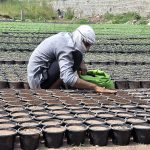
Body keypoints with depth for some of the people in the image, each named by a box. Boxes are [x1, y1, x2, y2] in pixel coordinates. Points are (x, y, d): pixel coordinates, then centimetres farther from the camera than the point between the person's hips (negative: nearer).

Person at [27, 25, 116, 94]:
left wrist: (82, 65, -2)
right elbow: (68, 78, -37)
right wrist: (95, 87, -37)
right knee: (76, 56, -21)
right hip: (38, 80, -10)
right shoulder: (66, 46, -25)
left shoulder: (68, 36, 4)